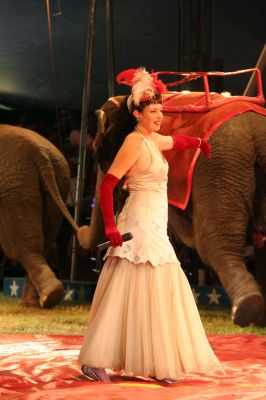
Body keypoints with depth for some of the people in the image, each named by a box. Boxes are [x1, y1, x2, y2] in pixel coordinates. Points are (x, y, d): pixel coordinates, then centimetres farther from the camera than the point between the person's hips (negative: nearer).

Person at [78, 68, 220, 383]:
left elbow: (175, 141, 39)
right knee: (127, 295, -9)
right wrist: (111, 227, -24)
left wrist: (198, 142, 57)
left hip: (154, 227, 9)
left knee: (161, 293, 11)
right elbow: (107, 185, -19)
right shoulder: (134, 142, -13)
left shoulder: (153, 139, 13)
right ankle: (94, 362, -5)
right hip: (140, 225, -9)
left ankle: (160, 364, 18)